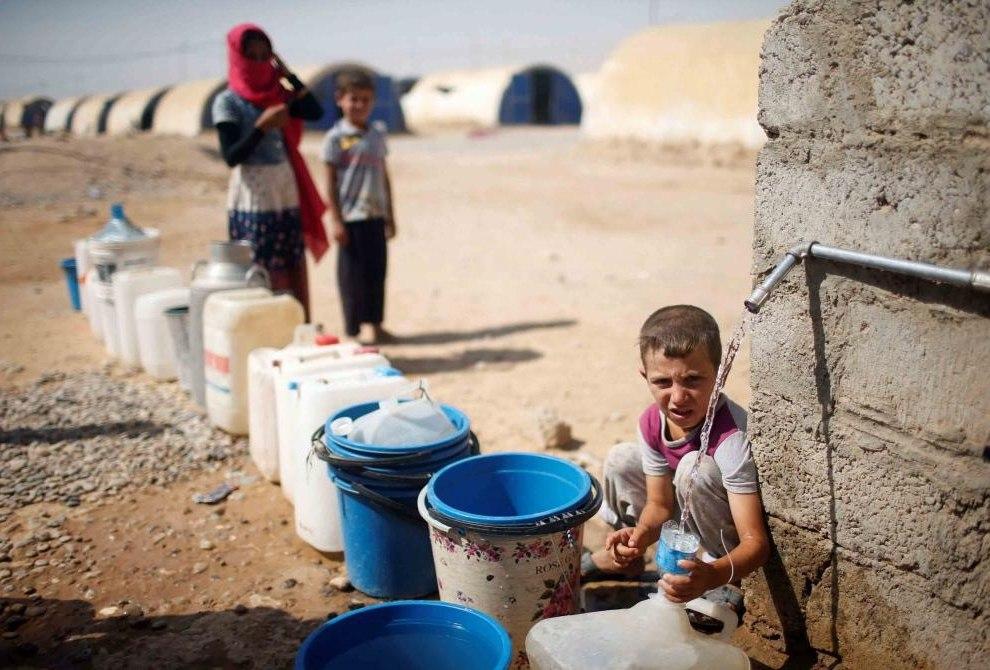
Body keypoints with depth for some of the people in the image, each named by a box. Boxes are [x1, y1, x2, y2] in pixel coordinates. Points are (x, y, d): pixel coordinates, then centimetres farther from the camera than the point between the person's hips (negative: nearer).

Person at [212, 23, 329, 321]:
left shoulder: (276, 93, 10)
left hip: (286, 190, 6)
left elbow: (315, 112, 3)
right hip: (253, 197, -6)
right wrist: (263, 125, -23)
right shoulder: (228, 102, -7)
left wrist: (287, 74, 1)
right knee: (261, 274, -3)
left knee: (295, 265, 7)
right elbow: (231, 156, -14)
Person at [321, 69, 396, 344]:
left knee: (377, 270, 10)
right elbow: (331, 181, -6)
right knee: (352, 274, 1)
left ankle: (375, 325, 22)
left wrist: (390, 215, 14)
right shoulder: (336, 137, -5)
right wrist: (336, 220, -11)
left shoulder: (377, 133, 11)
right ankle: (352, 330, 10)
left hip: (376, 215, 5)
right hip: (351, 217, -5)